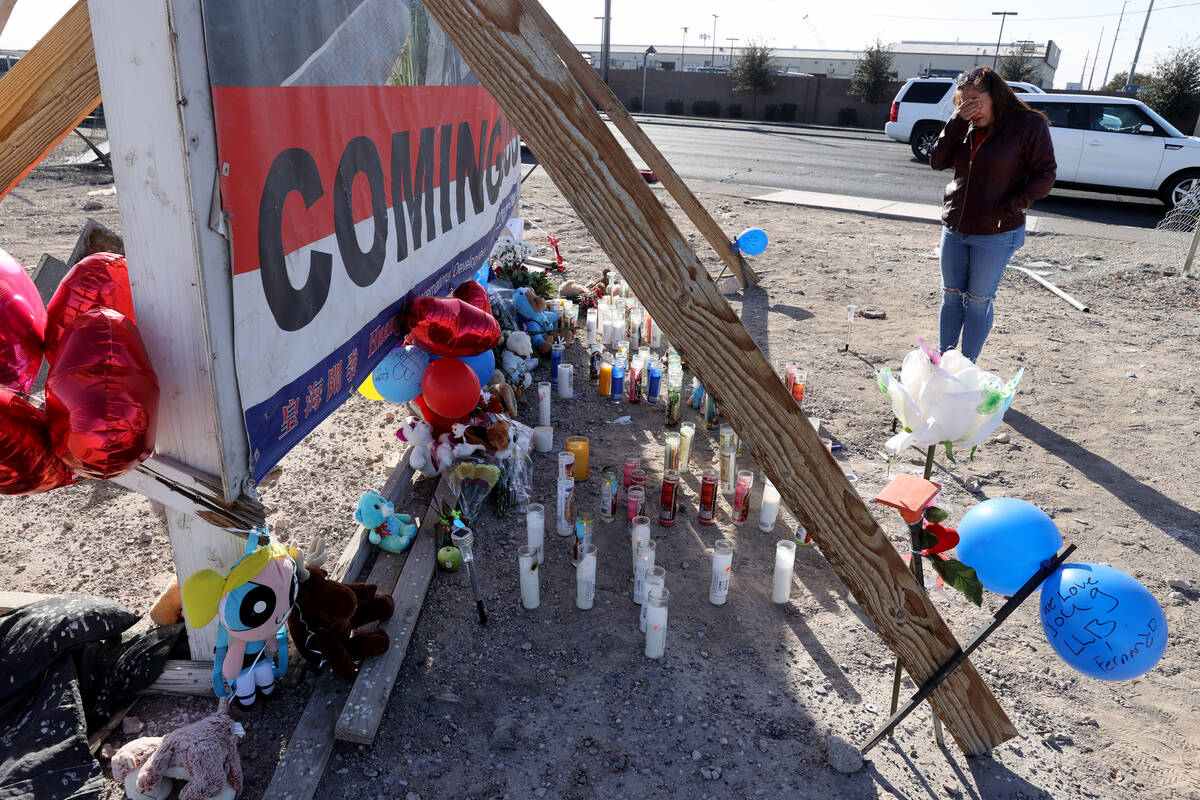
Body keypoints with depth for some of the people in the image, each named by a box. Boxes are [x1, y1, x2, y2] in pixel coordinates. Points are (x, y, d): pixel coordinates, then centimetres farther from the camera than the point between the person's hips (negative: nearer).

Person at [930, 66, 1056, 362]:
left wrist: (1007, 209, -17)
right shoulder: (967, 127, 7)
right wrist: (957, 122, -9)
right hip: (954, 229, 5)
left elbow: (1044, 176, -9)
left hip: (995, 235, -5)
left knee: (978, 302, 2)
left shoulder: (1029, 124, -7)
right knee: (951, 297, 11)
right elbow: (937, 162, -1)